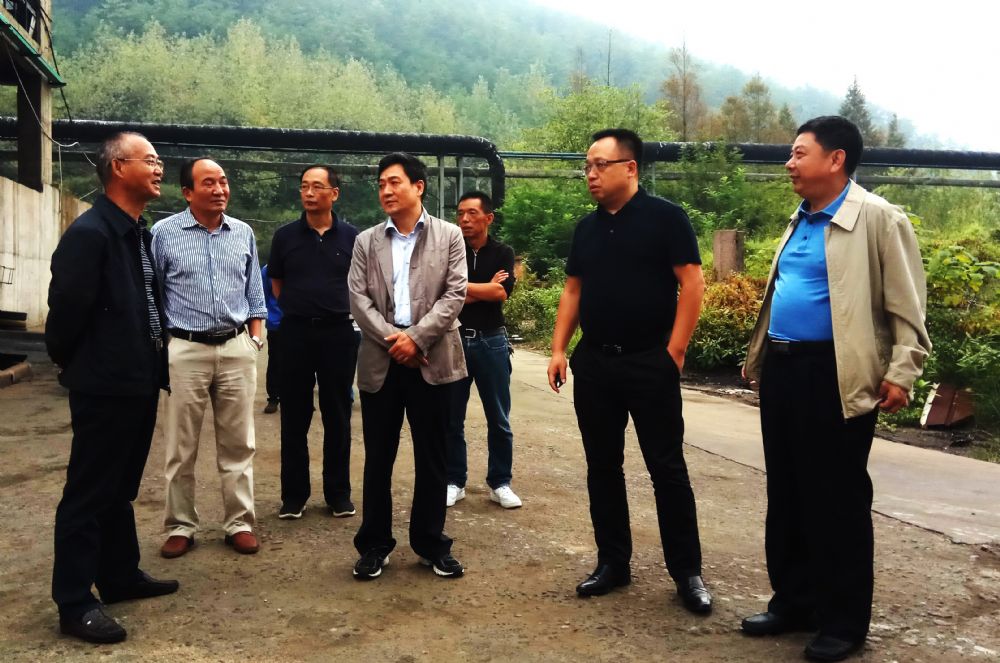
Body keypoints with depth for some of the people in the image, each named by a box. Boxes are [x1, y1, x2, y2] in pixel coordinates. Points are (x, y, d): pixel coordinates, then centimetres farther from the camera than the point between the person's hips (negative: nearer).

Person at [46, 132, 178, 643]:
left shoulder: (142, 233, 10)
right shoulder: (89, 233, -17)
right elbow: (66, 308, -16)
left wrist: (152, 363, 13)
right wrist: (71, 365, -2)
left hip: (138, 382, 8)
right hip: (105, 387, -8)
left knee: (120, 488, 19)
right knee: (88, 494, 2)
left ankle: (121, 577, 33)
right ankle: (75, 604, 13)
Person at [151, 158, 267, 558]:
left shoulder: (243, 233, 8)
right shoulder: (164, 233, -1)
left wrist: (256, 336, 7)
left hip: (237, 349, 3)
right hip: (185, 350, -2)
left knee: (237, 444, 7)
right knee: (181, 446, 6)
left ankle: (240, 523, 17)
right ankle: (180, 526, 18)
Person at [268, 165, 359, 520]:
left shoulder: (352, 237, 1)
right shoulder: (285, 236, 3)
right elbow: (277, 283, 13)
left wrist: (339, 309, 7)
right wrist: (300, 308, 8)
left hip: (339, 332, 0)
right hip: (296, 331, 1)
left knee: (337, 415, 7)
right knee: (294, 415, 6)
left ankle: (339, 493, 18)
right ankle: (293, 494, 17)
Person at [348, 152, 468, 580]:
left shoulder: (449, 236, 5)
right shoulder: (367, 241, 10)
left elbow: (454, 294, -4)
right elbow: (358, 298, 1)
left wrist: (416, 337, -14)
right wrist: (392, 338, -12)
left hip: (432, 360, -1)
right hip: (380, 360, 2)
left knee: (431, 458, 7)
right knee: (377, 458, 7)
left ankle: (431, 543, 21)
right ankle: (374, 544, 20)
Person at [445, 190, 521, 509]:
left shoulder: (503, 253, 3)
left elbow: (502, 293, -13)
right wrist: (486, 287, -11)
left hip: (491, 341, 0)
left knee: (499, 419, 6)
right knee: (452, 418, 7)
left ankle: (500, 483, 19)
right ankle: (454, 482, 20)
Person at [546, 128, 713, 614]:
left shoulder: (665, 217, -6)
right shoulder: (587, 228, 11)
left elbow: (691, 282, -10)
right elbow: (573, 290, 14)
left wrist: (674, 351, -14)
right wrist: (559, 350, 5)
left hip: (649, 362, -5)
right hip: (593, 362, 6)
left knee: (667, 468, 2)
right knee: (602, 466, 11)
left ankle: (687, 572, 14)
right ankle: (613, 562, 24)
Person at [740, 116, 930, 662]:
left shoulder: (878, 219, -8)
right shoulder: (799, 220, 15)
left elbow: (907, 305, -10)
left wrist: (900, 372, -16)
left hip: (835, 375, -8)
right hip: (781, 368, 8)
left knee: (836, 499, 2)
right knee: (785, 493, 14)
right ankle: (793, 601, 28)